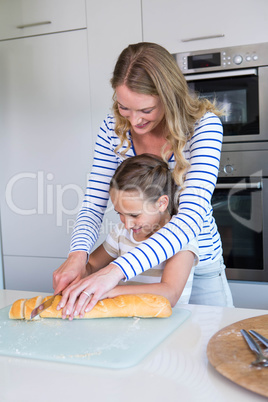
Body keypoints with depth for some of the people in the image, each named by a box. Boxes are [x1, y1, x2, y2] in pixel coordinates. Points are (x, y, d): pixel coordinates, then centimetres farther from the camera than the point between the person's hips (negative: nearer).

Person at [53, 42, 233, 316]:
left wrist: (116, 270, -45)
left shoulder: (203, 125, -21)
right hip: (139, 261, 3)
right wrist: (78, 254, -30)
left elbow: (192, 217, -33)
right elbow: (93, 205, -7)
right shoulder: (113, 129, -9)